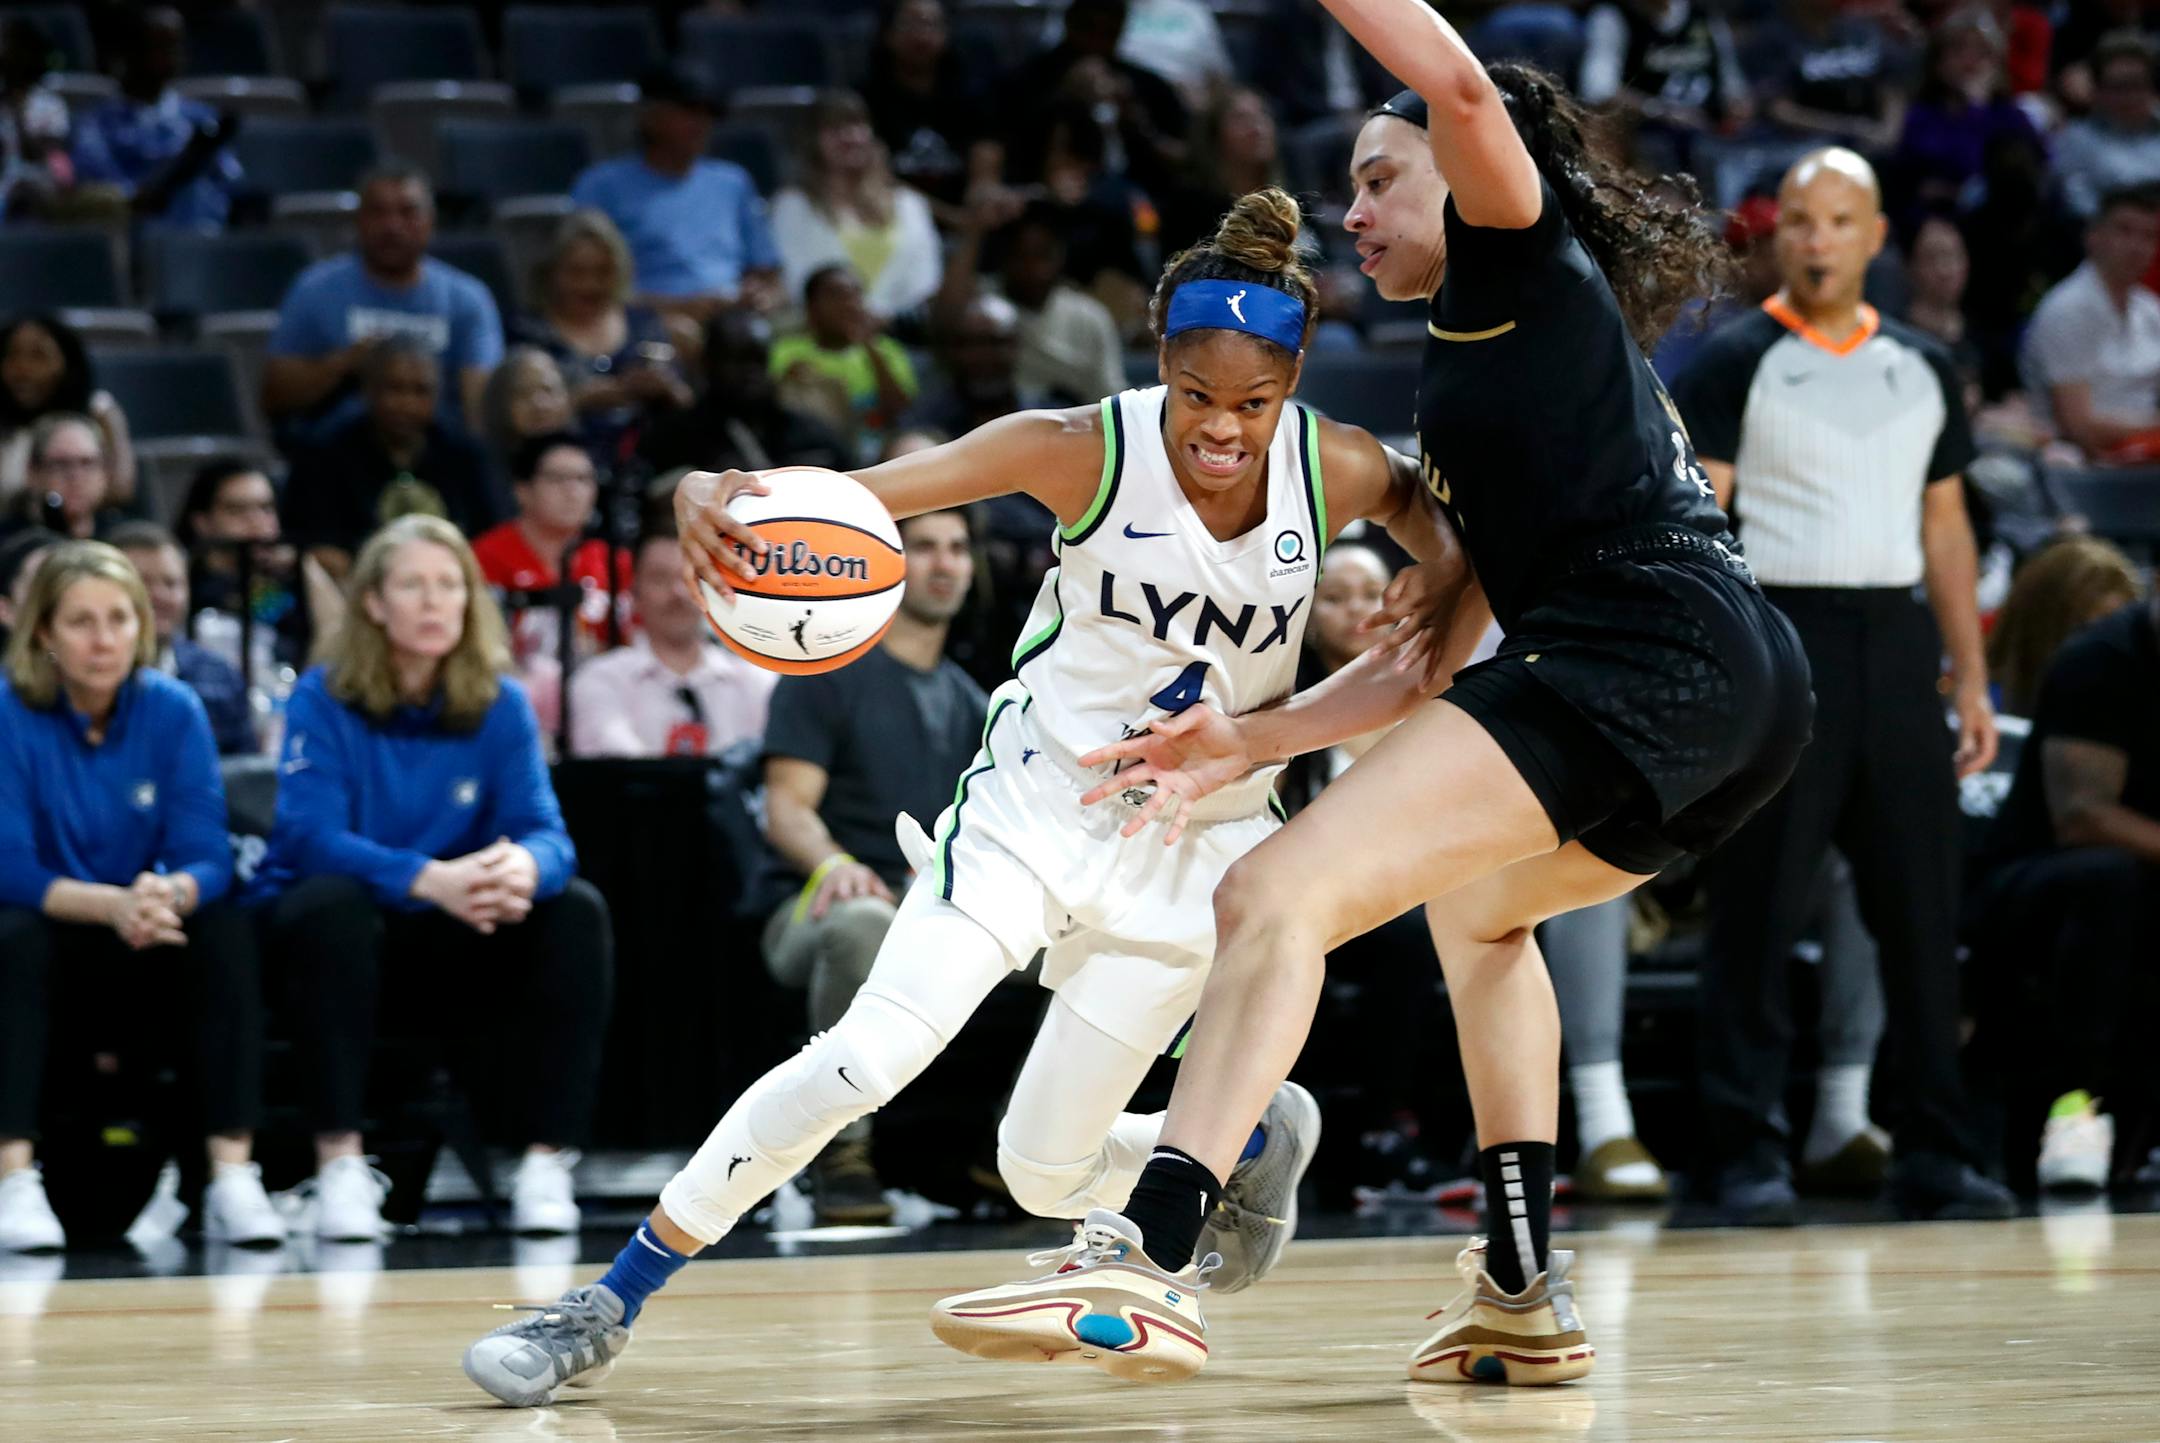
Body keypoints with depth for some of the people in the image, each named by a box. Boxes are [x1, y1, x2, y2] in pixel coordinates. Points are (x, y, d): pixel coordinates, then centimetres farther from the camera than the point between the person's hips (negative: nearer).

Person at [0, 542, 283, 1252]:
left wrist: (170, 895, -36)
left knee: (226, 929, -26)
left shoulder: (173, 711, -5)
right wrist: (111, 906, -38)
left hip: (148, 954, 2)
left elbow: (206, 856, -11)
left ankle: (232, 1177, -30)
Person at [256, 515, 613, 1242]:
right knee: (333, 903, -36)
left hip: (455, 949, 3)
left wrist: (524, 867, -37)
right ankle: (339, 1163, -35)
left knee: (576, 910, -21)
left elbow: (543, 829, -10)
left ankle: (546, 1160, -19)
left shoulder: (500, 706, 0)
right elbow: (312, 838, -22)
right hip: (339, 933, -3)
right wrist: (429, 880, -40)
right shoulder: (323, 700, -10)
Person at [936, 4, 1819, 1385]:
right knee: (1476, 905, 37)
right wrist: (1240, 739, 22)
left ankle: (1150, 1260, -37)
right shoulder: (1499, 367, 33)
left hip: (1635, 658, -10)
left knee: (1275, 898, -19)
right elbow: (1429, 667, 29)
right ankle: (1526, 1299, 28)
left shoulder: (1525, 263, 10)